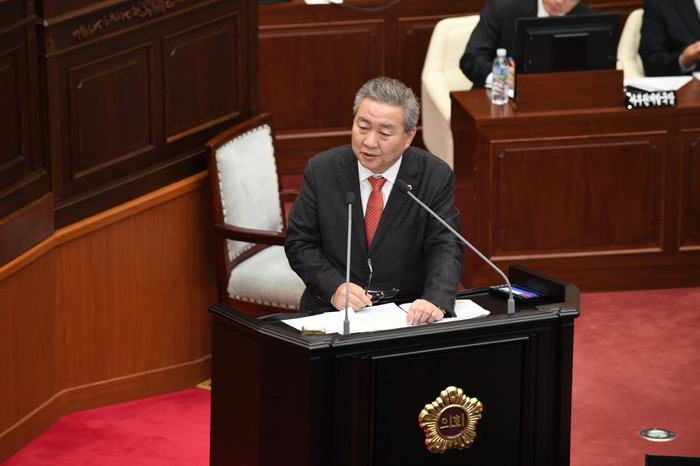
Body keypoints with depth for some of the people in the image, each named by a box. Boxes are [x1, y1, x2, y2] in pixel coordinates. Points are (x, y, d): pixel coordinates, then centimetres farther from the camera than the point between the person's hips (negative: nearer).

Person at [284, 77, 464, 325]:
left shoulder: (435, 176, -1)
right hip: (333, 311, -1)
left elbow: (446, 248, -8)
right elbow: (299, 244, 5)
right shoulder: (321, 170, 2)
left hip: (407, 312, 1)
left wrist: (436, 302, -28)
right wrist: (334, 288, -14)